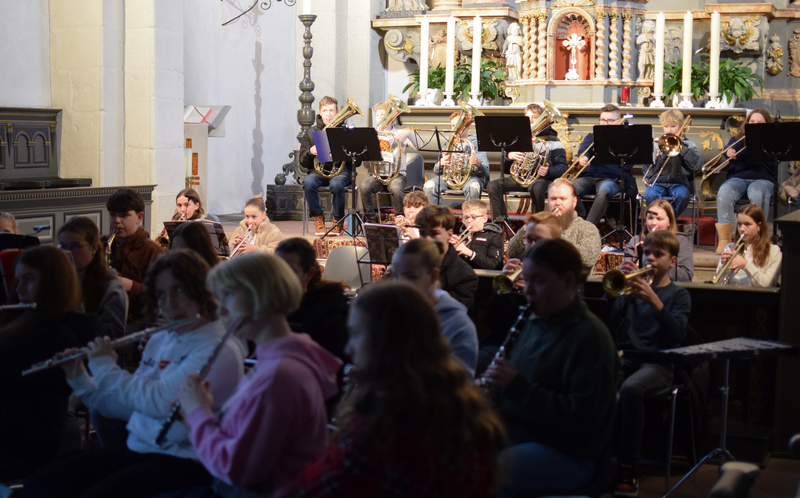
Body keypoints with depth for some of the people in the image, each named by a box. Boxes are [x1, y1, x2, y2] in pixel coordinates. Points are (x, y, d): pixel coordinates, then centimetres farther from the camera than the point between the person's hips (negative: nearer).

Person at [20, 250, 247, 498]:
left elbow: (158, 402, -23)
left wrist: (105, 367, -8)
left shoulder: (220, 350, -13)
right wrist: (79, 380, 9)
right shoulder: (159, 341, 15)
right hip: (136, 449, 8)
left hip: (182, 460, -8)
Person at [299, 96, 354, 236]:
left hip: (340, 170, -2)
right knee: (308, 182, -34)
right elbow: (303, 163, 10)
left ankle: (337, 221, -16)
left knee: (336, 184, -38)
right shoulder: (311, 132, 12)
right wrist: (310, 152, -11)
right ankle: (318, 218, -16)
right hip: (318, 171, 2)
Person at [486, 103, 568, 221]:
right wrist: (508, 157, -6)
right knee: (493, 186, -20)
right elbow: (506, 169, 19)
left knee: (536, 187, -41)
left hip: (542, 179, -4)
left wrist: (548, 171, -23)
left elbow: (563, 167, -1)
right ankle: (501, 223, -19)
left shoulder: (551, 140, 8)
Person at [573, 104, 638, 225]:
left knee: (603, 192, -40)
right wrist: (582, 159, -20)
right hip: (589, 176, 3)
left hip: (612, 178, -3)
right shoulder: (591, 137, 26)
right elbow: (582, 152, 5)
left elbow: (627, 165, 1)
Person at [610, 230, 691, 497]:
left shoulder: (678, 294, 11)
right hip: (623, 356, 3)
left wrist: (654, 301, -19)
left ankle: (628, 469, -25)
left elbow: (678, 335, -7)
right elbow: (607, 317, 4)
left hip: (657, 363, -3)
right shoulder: (634, 286, 19)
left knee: (631, 389, -36)